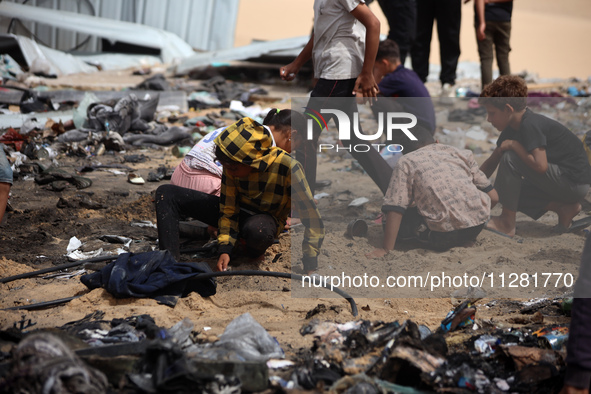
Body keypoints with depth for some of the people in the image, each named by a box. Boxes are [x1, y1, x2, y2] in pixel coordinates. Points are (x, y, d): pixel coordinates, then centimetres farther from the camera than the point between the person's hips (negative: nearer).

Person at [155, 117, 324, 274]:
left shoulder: (287, 167, -30)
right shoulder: (232, 165, -17)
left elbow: (312, 219, -26)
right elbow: (228, 210, -7)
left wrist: (310, 269, -27)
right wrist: (225, 249, -19)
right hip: (238, 211, 4)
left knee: (257, 230, -46)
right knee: (167, 194, -12)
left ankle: (248, 248, -7)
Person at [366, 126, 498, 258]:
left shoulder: (406, 162, 9)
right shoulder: (461, 154, 18)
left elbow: (394, 209, -3)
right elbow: (493, 197, 16)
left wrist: (386, 249, -3)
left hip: (444, 237, -5)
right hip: (477, 227, 5)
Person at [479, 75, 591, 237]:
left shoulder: (530, 125, -22)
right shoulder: (512, 127, 7)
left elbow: (540, 165, -31)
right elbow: (491, 162, 14)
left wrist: (513, 145, -19)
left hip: (575, 183, -10)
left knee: (510, 159, -21)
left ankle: (507, 224, -11)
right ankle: (563, 207, 7)